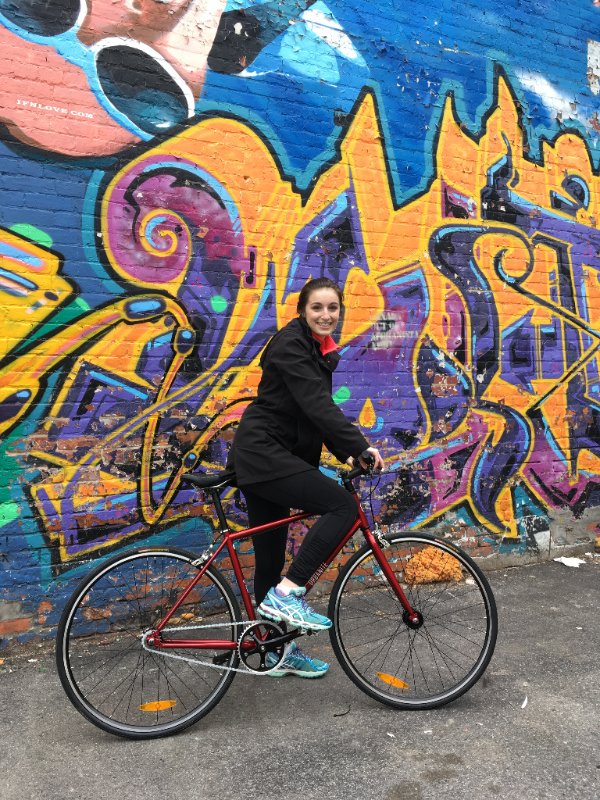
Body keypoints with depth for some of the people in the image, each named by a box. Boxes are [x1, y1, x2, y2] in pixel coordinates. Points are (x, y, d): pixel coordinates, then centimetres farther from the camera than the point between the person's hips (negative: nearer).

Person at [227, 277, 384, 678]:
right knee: (343, 505, -18)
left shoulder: (319, 350, 15)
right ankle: (285, 593, -13)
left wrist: (346, 452, 1)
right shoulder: (291, 344, -13)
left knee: (271, 554, 14)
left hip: (272, 455, 9)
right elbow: (317, 405, -24)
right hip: (262, 453, -9)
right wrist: (360, 446, -28)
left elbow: (319, 410, 14)